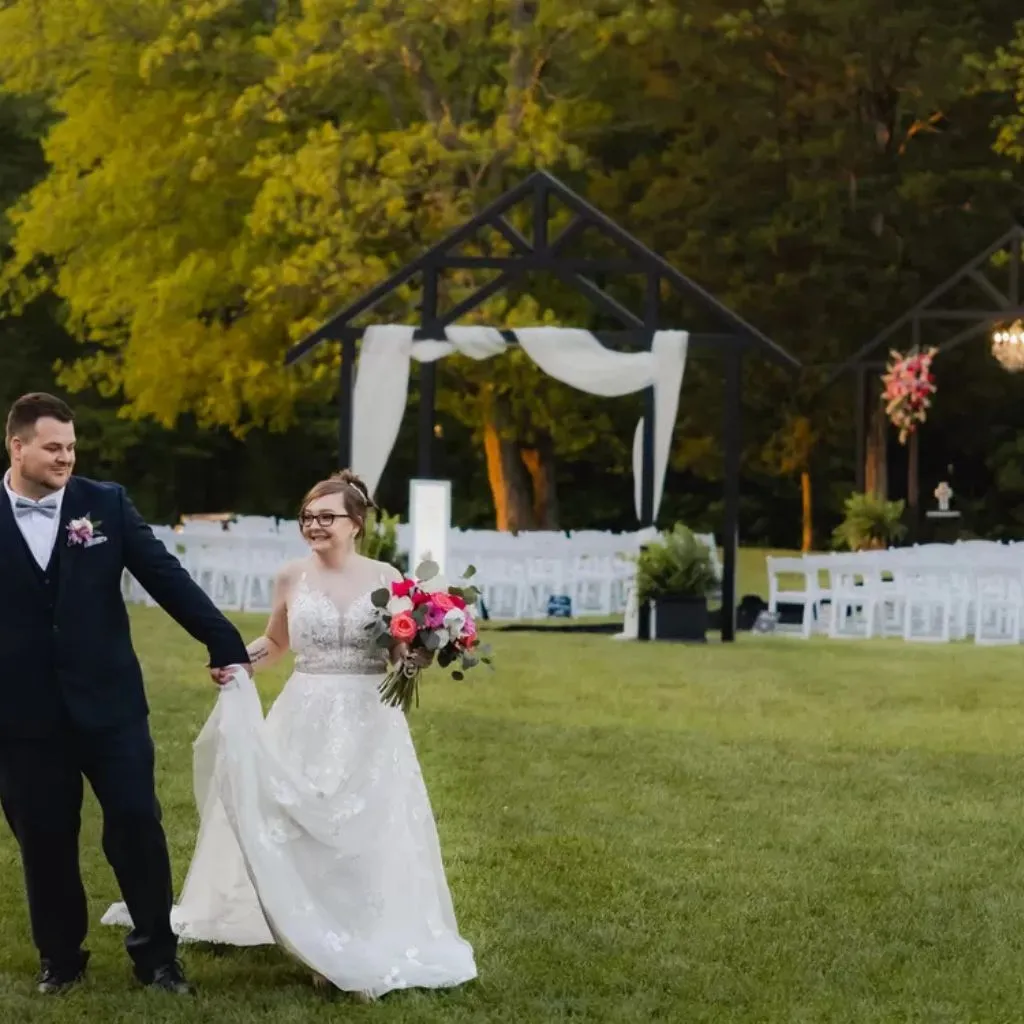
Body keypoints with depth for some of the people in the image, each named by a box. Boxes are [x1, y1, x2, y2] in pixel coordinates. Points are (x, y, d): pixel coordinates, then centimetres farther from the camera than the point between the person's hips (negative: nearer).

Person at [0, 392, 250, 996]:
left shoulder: (105, 504, -1)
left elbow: (166, 576, -2)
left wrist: (225, 644, -4)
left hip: (108, 700, 0)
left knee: (138, 827, 2)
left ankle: (157, 953, 16)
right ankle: (61, 958, 24)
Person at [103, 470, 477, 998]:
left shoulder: (385, 577, 0)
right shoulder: (291, 578, 5)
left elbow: (405, 654, 5)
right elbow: (275, 644, 19)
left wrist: (420, 653, -17)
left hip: (369, 724, -1)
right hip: (305, 722, 1)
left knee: (368, 835, -1)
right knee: (302, 832, -1)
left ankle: (371, 952, 8)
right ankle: (322, 948, 10)